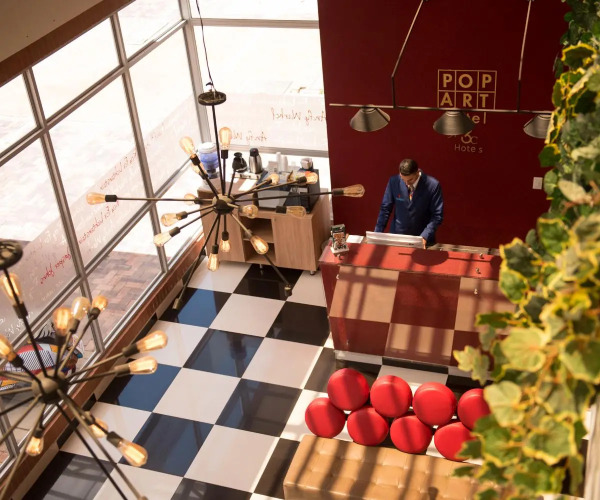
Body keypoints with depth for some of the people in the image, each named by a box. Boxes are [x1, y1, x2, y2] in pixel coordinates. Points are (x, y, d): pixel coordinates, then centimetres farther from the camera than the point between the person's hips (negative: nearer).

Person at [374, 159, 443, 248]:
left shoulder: (433, 185, -14)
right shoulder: (394, 181, -9)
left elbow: (437, 215, -11)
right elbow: (385, 209, -1)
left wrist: (425, 236, -22)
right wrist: (377, 234, -7)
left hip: (422, 240, -1)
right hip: (397, 236, 2)